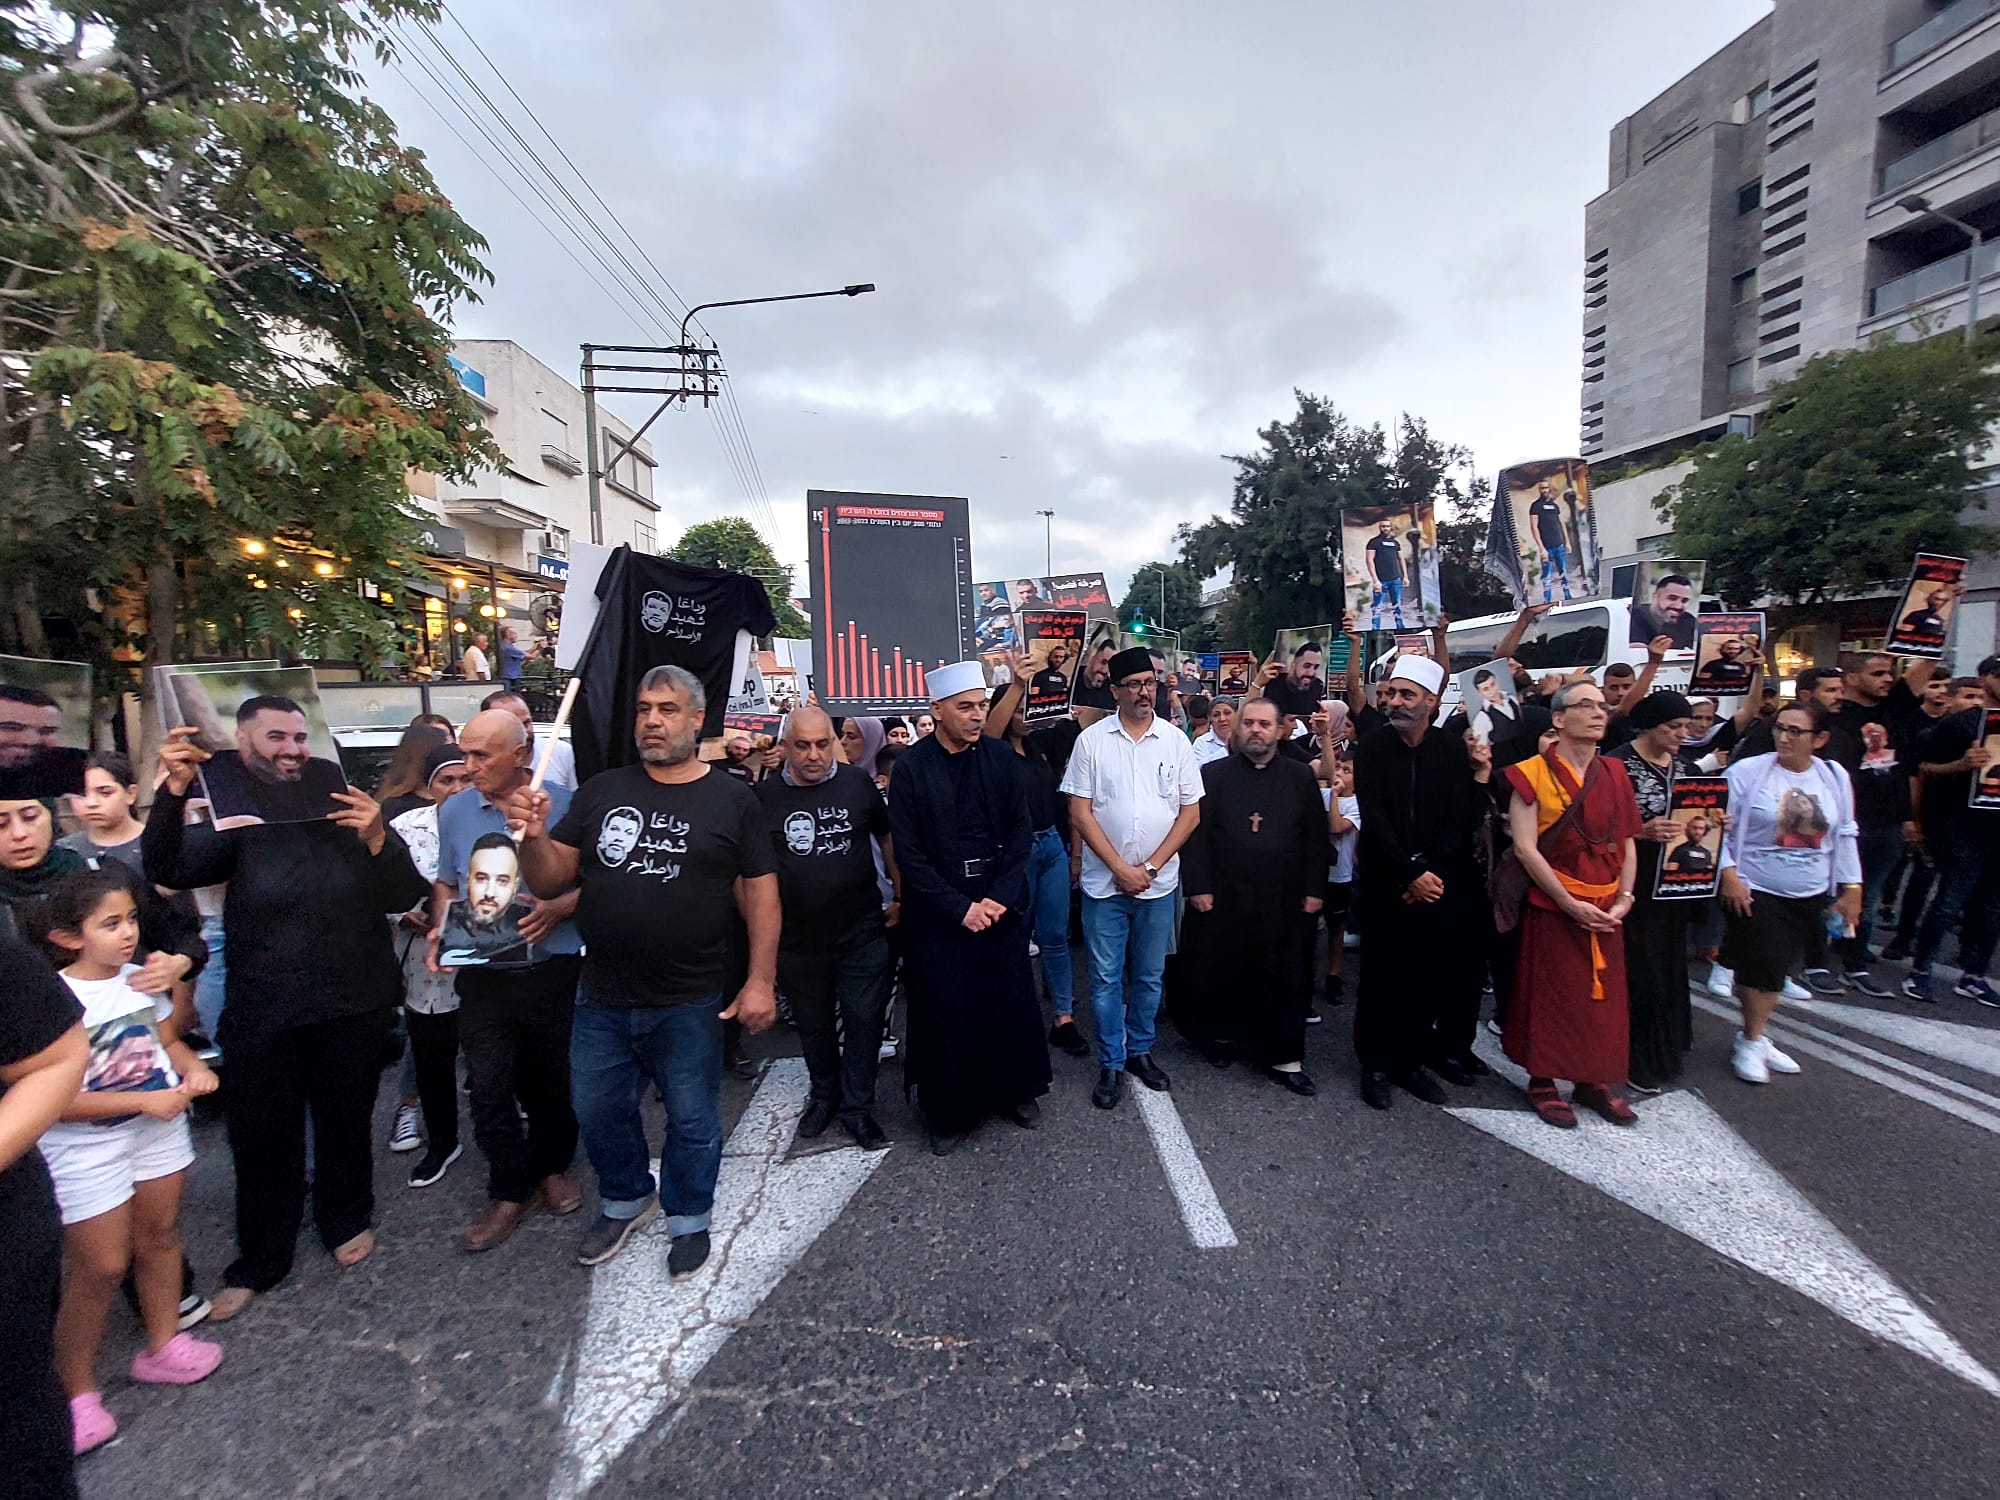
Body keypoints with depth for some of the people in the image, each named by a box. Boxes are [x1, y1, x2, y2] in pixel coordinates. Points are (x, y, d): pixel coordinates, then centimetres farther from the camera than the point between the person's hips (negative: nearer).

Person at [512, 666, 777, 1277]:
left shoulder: (732, 799, -5)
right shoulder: (601, 791, 2)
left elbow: (759, 891, -5)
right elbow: (549, 883, 1)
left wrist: (761, 980, -11)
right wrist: (534, 836, -19)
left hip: (689, 1003, -3)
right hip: (601, 998, 3)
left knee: (692, 1119, 13)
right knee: (598, 1111, 20)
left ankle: (688, 1217, 40)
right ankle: (625, 1198, 48)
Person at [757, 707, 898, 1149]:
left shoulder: (858, 782, -6)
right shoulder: (765, 795, -7)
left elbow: (887, 838, 7)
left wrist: (902, 896, 5)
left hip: (862, 934, -1)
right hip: (797, 941, 1)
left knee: (864, 1021, 8)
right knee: (813, 1025, 19)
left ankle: (857, 1106, 27)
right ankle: (823, 1094, 42)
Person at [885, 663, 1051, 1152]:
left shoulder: (1002, 757, 0)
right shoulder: (910, 767, -8)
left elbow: (1021, 831, 1)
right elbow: (908, 854, -8)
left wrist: (1001, 897, -9)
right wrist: (960, 908, -12)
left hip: (1001, 904, 2)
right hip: (938, 912, -2)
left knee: (1011, 1004, 11)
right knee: (944, 1014, 7)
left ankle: (1016, 1091, 35)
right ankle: (947, 1111, 28)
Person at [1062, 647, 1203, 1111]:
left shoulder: (1175, 741, 1)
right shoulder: (1092, 740, -5)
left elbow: (1190, 813, 1)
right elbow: (1080, 812, -6)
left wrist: (1150, 867, -7)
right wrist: (1120, 868, -11)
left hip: (1158, 882, 2)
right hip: (1104, 882, -2)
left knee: (1149, 976, 15)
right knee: (1106, 977, 6)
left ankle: (1140, 1051, 33)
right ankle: (1111, 1063, 22)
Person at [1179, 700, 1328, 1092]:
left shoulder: (1301, 777, 8)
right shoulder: (1212, 774, 3)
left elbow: (1316, 837, 7)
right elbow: (1195, 833, -2)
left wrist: (1314, 891, 1)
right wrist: (1198, 887, -8)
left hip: (1283, 901, 1)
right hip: (1222, 898, -1)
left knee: (1285, 979, 3)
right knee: (1219, 971, 8)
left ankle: (1281, 1056, 14)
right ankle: (1218, 1035, 30)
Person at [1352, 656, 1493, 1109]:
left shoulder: (1454, 749, 2)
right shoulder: (1371, 747, -4)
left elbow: (1464, 821, 0)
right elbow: (1375, 820, -11)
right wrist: (1411, 873, -15)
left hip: (1441, 881, 2)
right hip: (1386, 882, -2)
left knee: (1434, 976, 3)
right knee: (1383, 977, 3)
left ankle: (1410, 1060, 19)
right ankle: (1376, 1065, 17)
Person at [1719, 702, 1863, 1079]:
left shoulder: (1834, 777, 5)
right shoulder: (1747, 771, -10)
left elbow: (1844, 836, 11)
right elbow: (1723, 828, -9)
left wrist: (1851, 888, 10)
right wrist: (1729, 874, -15)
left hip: (1811, 895, 4)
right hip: (1754, 891, -4)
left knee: (1777, 968, 9)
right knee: (1763, 966, -7)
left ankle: (1753, 1037, 25)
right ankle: (1751, 1041, 12)